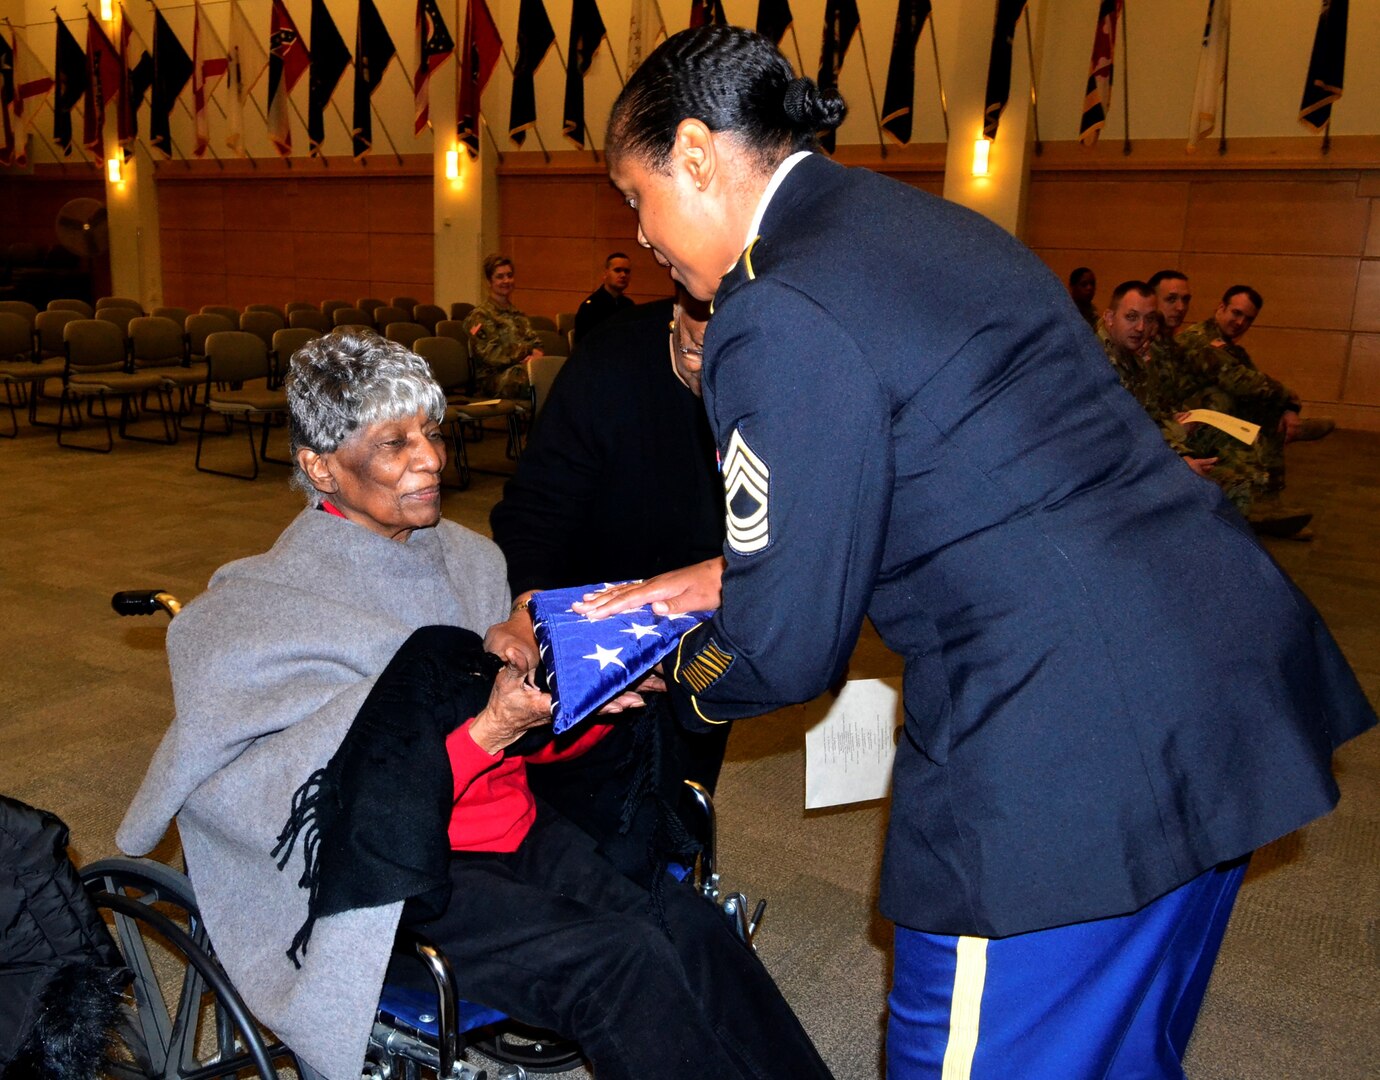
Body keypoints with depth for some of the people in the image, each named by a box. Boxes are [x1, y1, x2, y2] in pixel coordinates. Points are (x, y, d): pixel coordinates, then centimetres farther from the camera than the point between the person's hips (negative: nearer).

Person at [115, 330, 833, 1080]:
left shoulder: (470, 559, 9)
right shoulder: (268, 609, -8)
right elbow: (364, 806, -15)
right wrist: (492, 728, -25)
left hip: (519, 831, 6)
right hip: (398, 874, -5)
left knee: (693, 927, -19)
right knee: (623, 961, -25)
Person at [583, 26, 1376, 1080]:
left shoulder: (782, 315, -17)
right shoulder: (923, 222, 12)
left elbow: (789, 646, -12)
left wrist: (684, 677, 11)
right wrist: (723, 576, 20)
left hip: (1071, 756, -9)